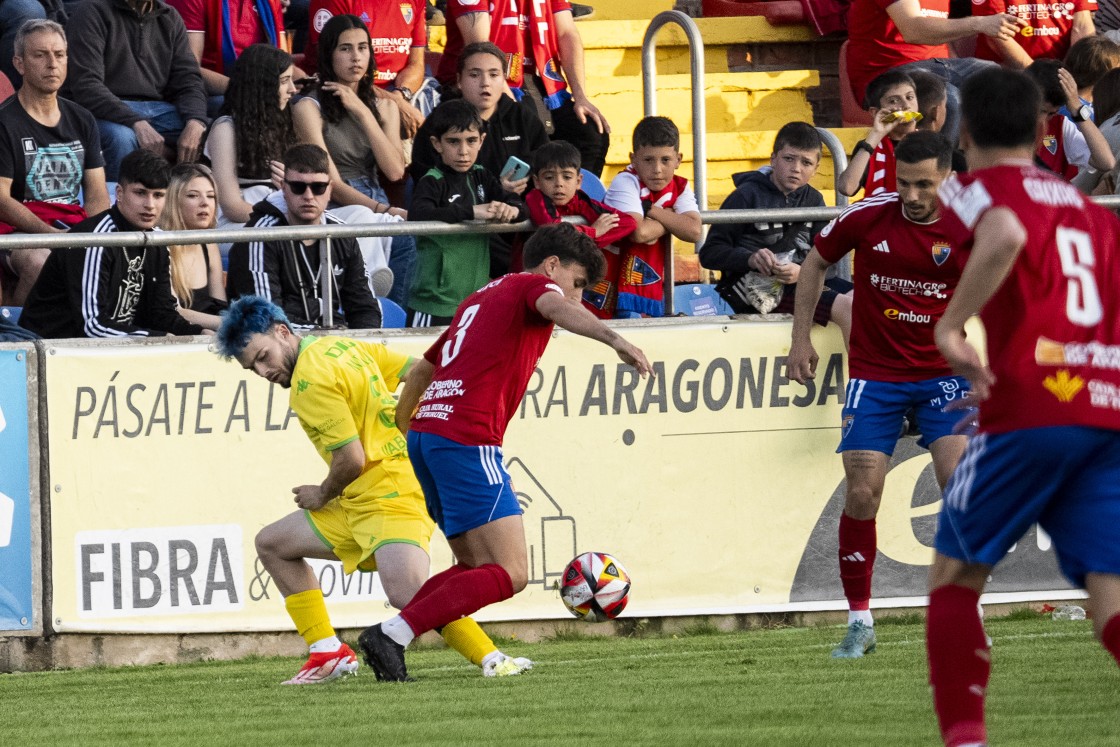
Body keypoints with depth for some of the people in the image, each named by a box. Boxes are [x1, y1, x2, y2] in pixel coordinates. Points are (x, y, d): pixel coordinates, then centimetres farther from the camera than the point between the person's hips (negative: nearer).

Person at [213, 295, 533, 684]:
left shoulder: (310, 381, -15)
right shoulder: (341, 346, 12)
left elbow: (351, 460, -17)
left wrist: (322, 496, 1)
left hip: (389, 492, -11)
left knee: (407, 594, -31)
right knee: (272, 543, 18)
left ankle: (491, 659, -23)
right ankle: (330, 654, 15)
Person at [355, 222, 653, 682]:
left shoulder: (481, 299, 29)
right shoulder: (532, 286, 4)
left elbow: (422, 370, 38)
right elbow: (558, 308, -21)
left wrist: (401, 429, 49)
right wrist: (614, 339, -36)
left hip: (424, 432, 9)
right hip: (467, 440, -9)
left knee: (478, 568, 15)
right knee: (509, 575, -11)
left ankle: (386, 641, 1)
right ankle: (393, 634, -19)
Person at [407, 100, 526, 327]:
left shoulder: (481, 178, 11)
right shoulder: (432, 182, -8)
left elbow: (522, 207, 9)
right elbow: (417, 215, -26)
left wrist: (512, 210, -17)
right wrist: (472, 212, -31)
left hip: (476, 297, 6)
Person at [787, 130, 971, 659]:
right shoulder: (868, 217, -9)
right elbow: (816, 263, 8)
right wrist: (801, 338, 7)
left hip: (942, 372, -1)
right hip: (874, 373, 1)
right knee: (861, 495, -5)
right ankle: (859, 623, 7)